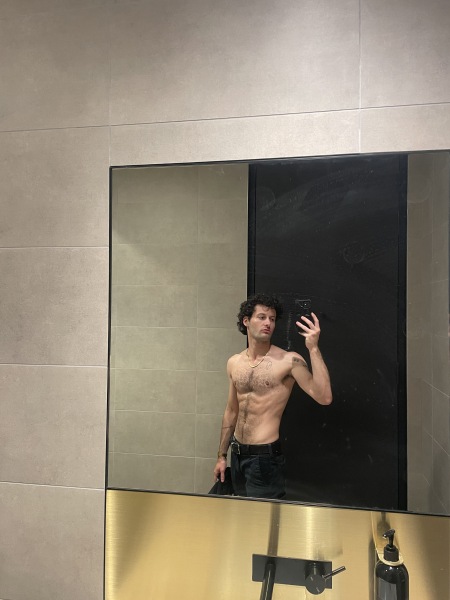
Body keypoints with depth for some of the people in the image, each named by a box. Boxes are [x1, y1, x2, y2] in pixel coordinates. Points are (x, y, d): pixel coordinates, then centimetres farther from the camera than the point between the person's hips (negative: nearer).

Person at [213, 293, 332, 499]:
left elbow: (324, 398, -26)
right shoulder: (234, 363, 3)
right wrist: (222, 455, 14)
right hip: (237, 454, 6)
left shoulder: (289, 361, -14)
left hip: (265, 457, -6)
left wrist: (313, 348, -30)